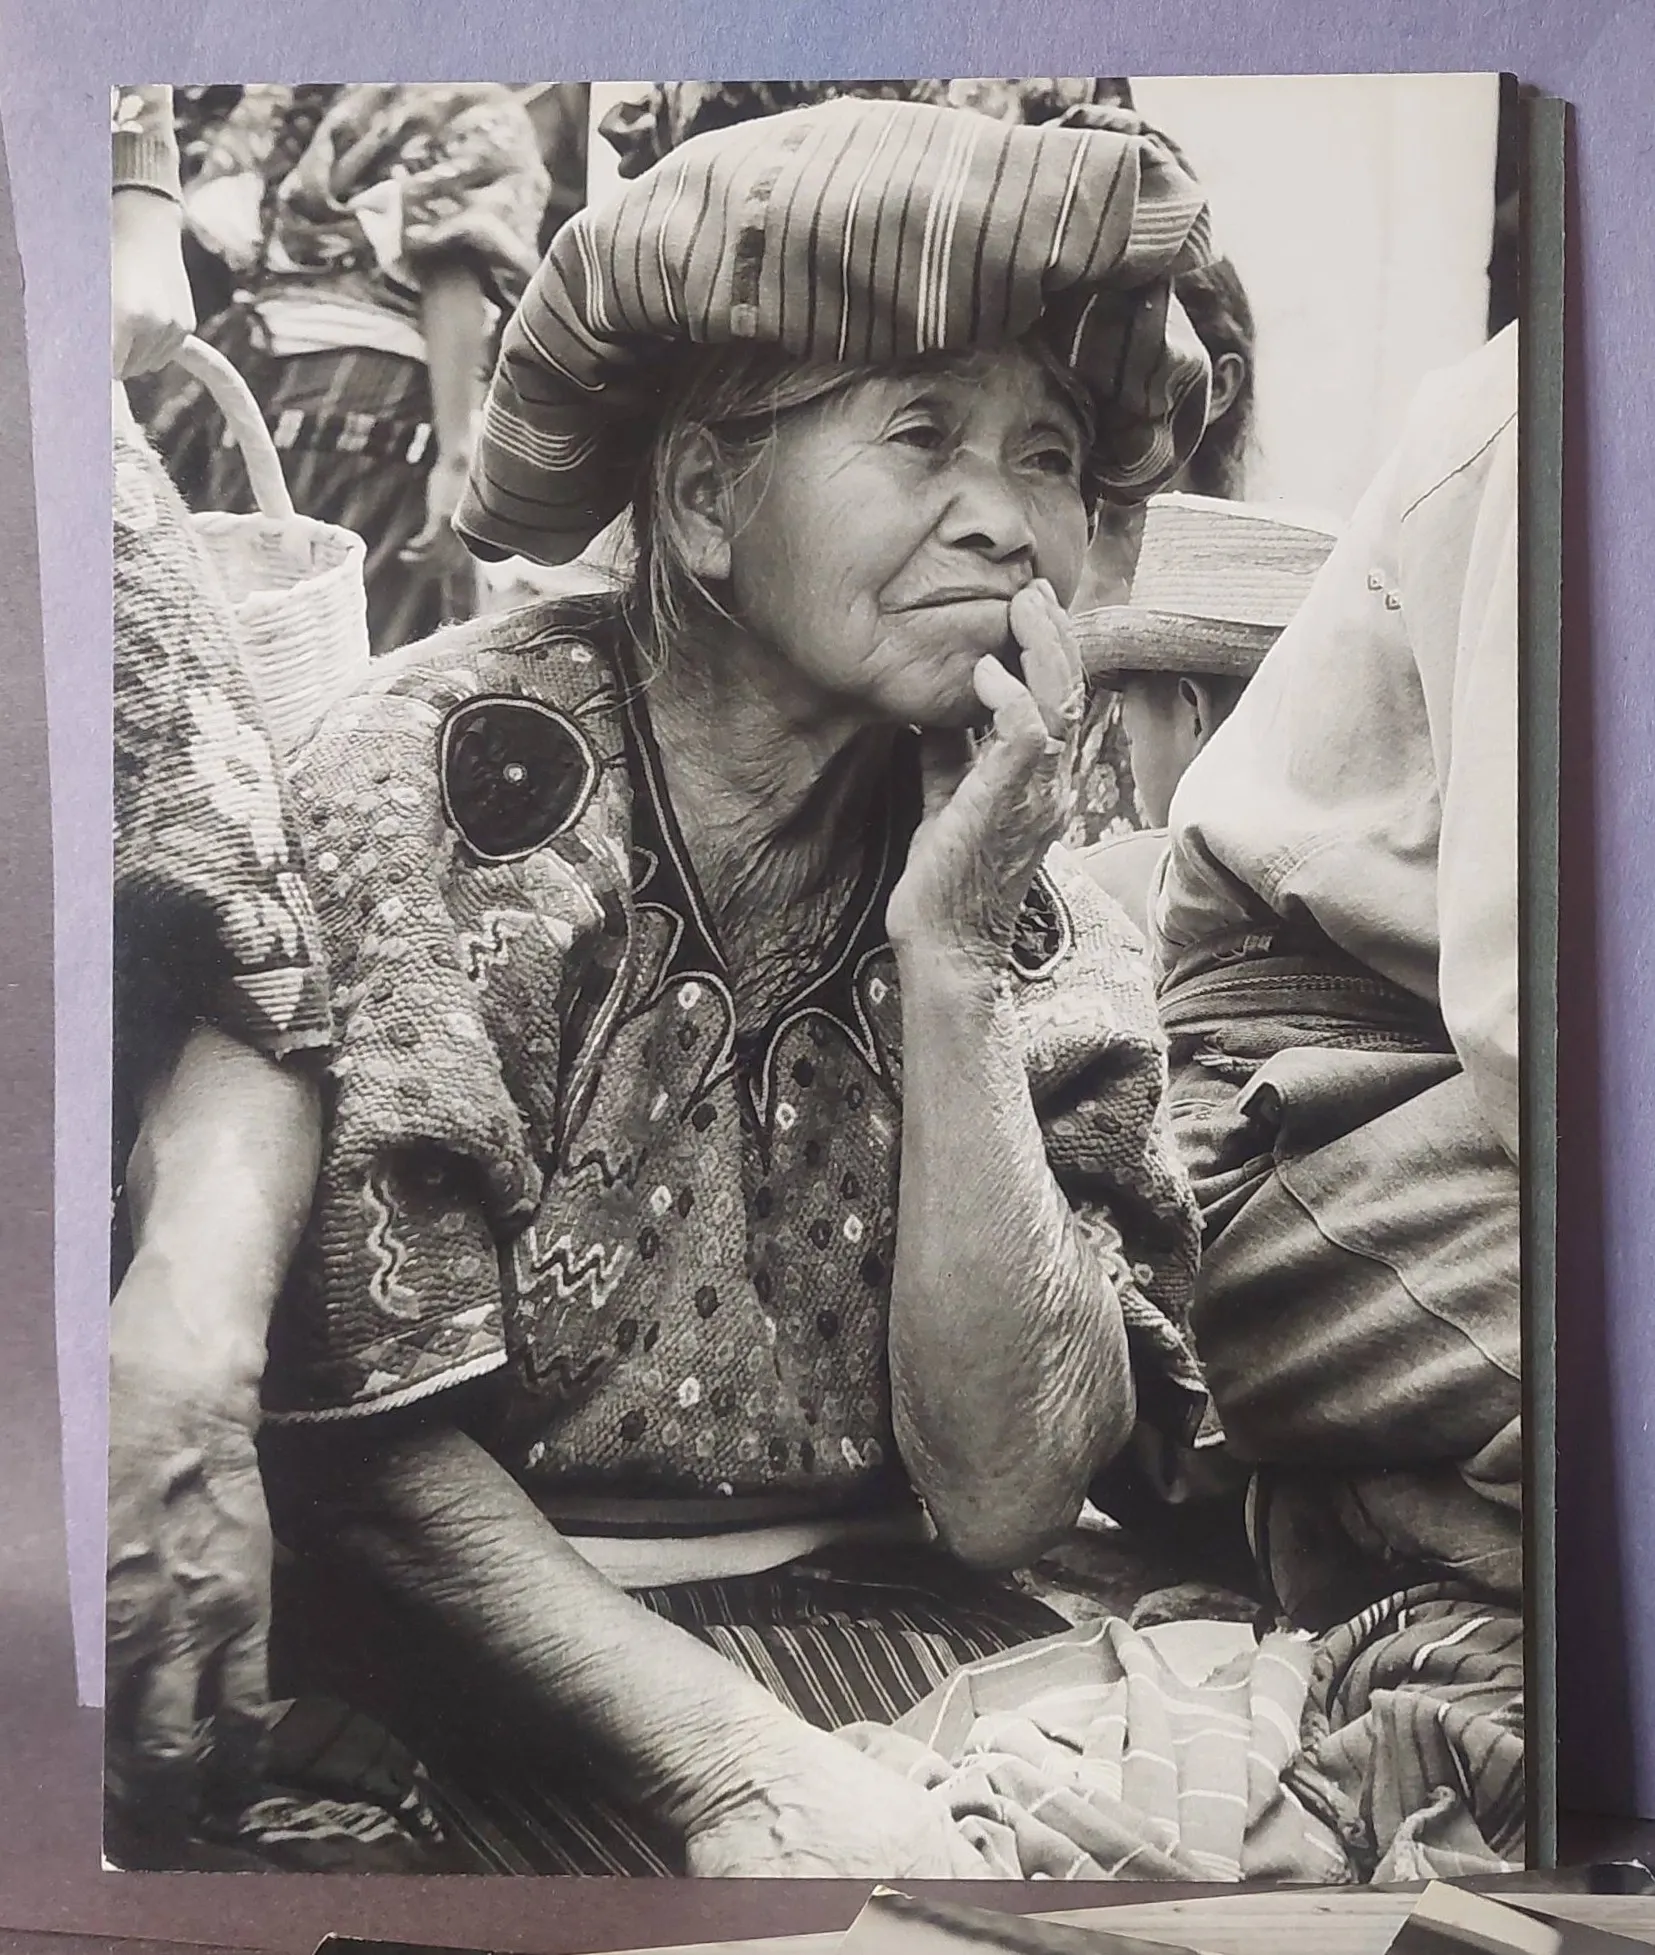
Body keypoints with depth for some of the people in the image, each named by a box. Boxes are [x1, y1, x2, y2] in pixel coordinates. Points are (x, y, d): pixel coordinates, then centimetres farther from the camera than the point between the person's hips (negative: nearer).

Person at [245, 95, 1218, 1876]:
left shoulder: (1044, 924, -1)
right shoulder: (448, 785, -12)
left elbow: (1005, 1494, -10)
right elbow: (358, 1444, -13)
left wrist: (952, 963, -16)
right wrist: (741, 1764, -22)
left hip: (875, 1631, 3)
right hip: (485, 1656, -3)